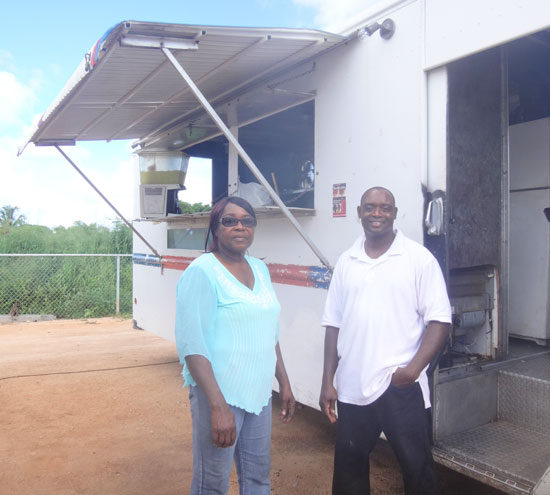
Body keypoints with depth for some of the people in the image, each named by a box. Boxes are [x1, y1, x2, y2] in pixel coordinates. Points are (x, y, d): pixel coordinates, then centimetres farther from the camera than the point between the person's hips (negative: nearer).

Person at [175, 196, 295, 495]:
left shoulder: (260, 269, 8)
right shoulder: (202, 271, -13)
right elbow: (192, 344, -18)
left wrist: (284, 383, 15)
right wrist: (218, 406, -22)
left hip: (259, 393, 7)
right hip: (219, 395, -6)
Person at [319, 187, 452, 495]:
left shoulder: (419, 258, -4)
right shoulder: (346, 262, 7)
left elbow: (439, 320, -6)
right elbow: (334, 324, 8)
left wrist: (414, 368, -19)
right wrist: (328, 381, 6)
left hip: (402, 388, -3)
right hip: (352, 388, 4)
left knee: (417, 467, 11)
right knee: (348, 467, 17)